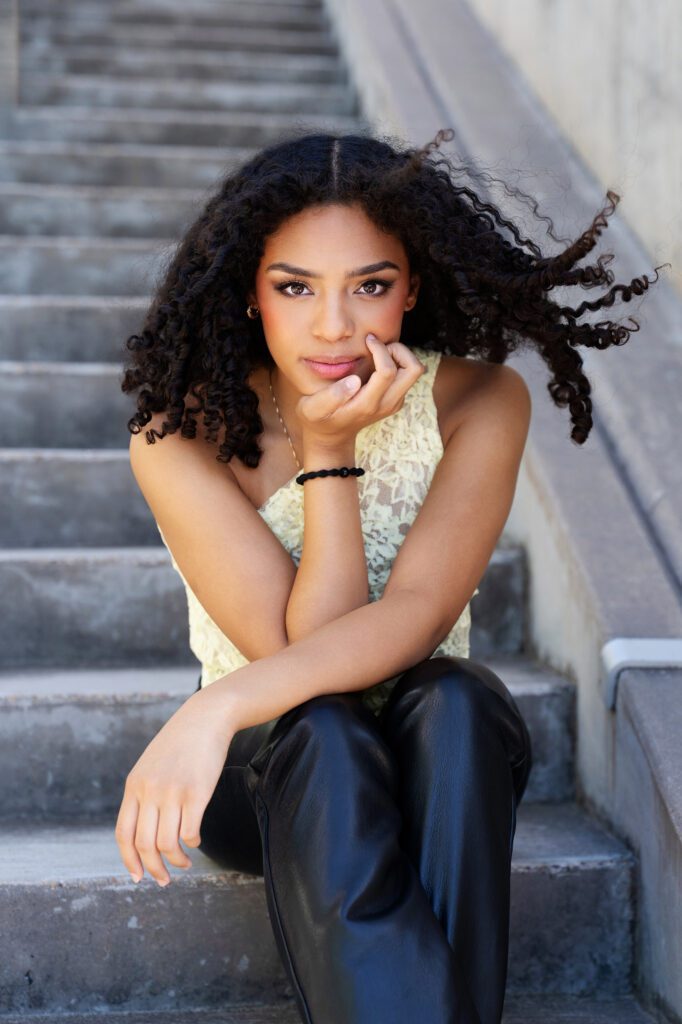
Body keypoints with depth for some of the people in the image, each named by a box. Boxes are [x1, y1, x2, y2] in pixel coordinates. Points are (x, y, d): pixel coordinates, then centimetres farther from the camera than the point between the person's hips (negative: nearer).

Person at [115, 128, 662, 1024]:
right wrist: (328, 453, -27)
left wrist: (216, 708, -37)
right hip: (272, 775, -1)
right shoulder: (180, 438, -16)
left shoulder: (479, 403, -13)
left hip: (434, 759, 1)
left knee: (453, 700, -33)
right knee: (319, 733, -35)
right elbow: (304, 646, -21)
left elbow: (418, 612, -25)